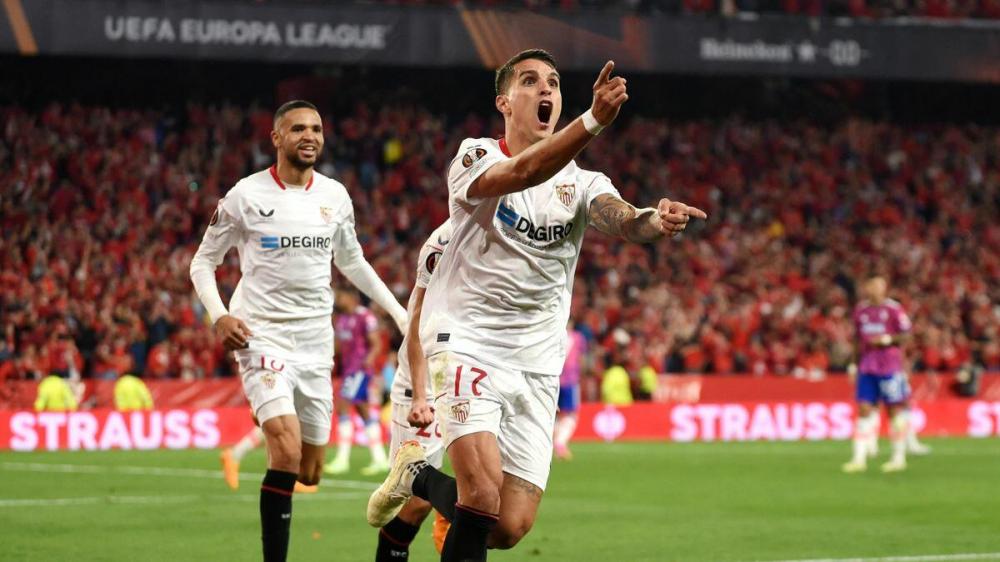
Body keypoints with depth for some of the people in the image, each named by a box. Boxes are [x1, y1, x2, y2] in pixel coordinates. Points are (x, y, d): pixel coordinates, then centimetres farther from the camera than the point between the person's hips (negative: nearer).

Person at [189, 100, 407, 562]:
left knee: (309, 472, 6)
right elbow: (203, 262, 3)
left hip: (316, 341, 5)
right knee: (287, 451, -23)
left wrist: (398, 311, 18)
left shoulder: (335, 196, 7)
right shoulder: (247, 195, -5)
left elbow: (351, 261, 24)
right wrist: (219, 315, -13)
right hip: (262, 334, -5)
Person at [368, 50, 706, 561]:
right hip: (466, 342, -4)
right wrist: (594, 120, -42)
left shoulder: (581, 183, 9)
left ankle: (421, 479, 26)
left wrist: (655, 222, -39)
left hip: (536, 365, 5)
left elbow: (622, 220, -13)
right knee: (485, 497, -24)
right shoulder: (476, 157, -3)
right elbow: (521, 173, -27)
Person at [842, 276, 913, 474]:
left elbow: (905, 335, -5)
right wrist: (856, 363, 17)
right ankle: (859, 458, -2)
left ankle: (898, 457, 11)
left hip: (889, 366, -5)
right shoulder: (861, 309, 11)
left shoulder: (893, 309, -6)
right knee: (864, 409, -1)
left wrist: (886, 339, -19)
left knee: (895, 409, 2)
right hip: (866, 367, 5)